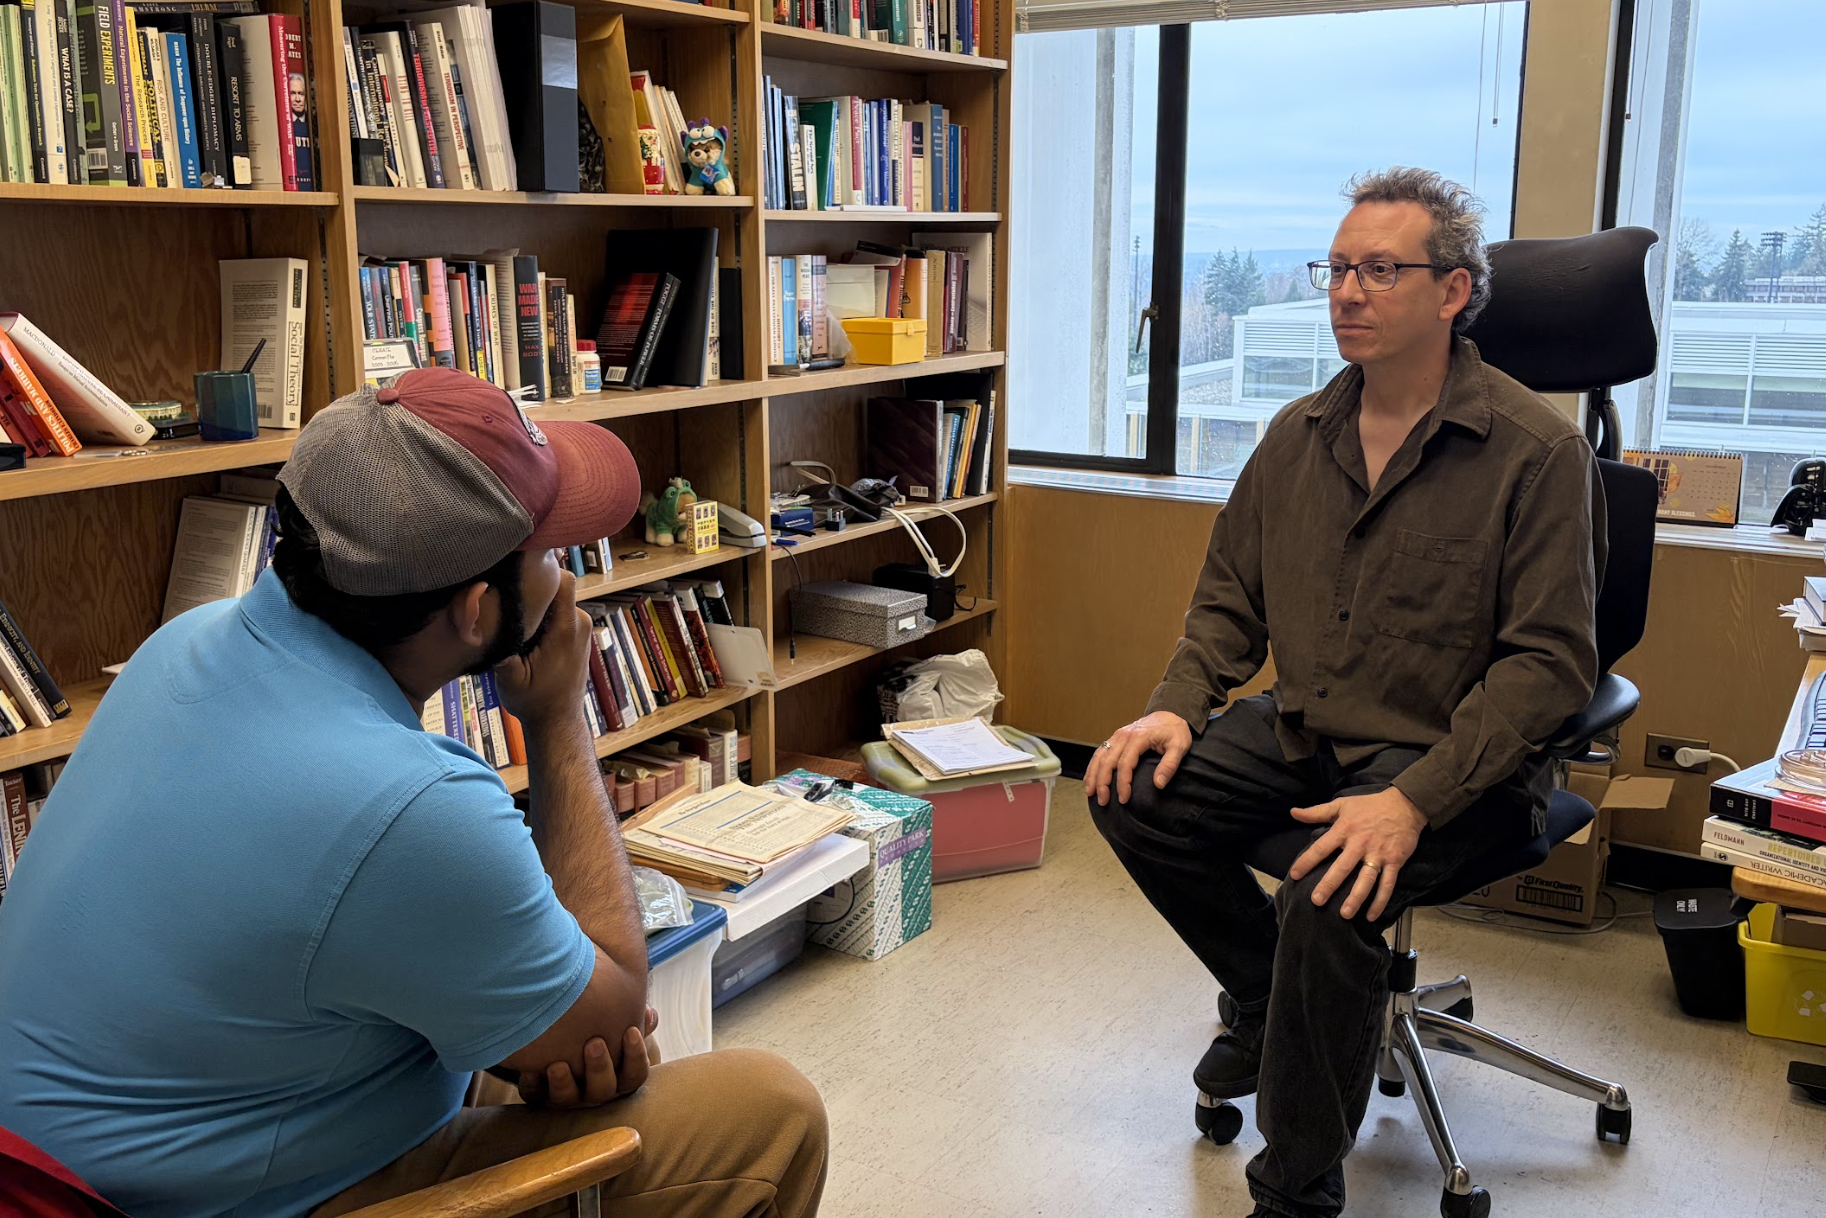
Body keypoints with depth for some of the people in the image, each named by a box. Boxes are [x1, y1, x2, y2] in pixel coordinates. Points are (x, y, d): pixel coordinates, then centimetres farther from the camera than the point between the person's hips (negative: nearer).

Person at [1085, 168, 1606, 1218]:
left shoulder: (1538, 449, -13)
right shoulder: (1300, 434, 6)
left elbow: (1549, 659, -17)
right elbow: (1231, 597, 15)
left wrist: (1414, 799, -27)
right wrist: (1181, 704, -5)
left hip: (1450, 753, -6)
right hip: (1303, 728, 7)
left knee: (1328, 901, -31)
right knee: (1135, 798, -10)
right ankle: (1273, 998, 15)